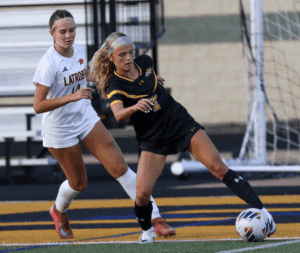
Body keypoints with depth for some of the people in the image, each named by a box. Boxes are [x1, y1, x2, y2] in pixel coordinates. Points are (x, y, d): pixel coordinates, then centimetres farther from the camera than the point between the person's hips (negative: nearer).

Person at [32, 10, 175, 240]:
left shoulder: (79, 50, -2)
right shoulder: (49, 64, -23)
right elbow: (38, 106, -28)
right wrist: (72, 96, -37)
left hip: (86, 118, 5)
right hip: (60, 130, -5)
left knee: (119, 166, -8)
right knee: (79, 183, 9)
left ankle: (156, 218, -8)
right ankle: (59, 211, 45)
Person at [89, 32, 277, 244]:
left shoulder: (144, 63, -3)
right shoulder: (114, 86, -17)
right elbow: (118, 114, -38)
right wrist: (134, 107, -55)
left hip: (181, 123, 3)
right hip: (153, 140, -2)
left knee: (218, 167, -10)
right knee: (143, 193, -15)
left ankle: (261, 211, -10)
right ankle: (147, 230, 17)